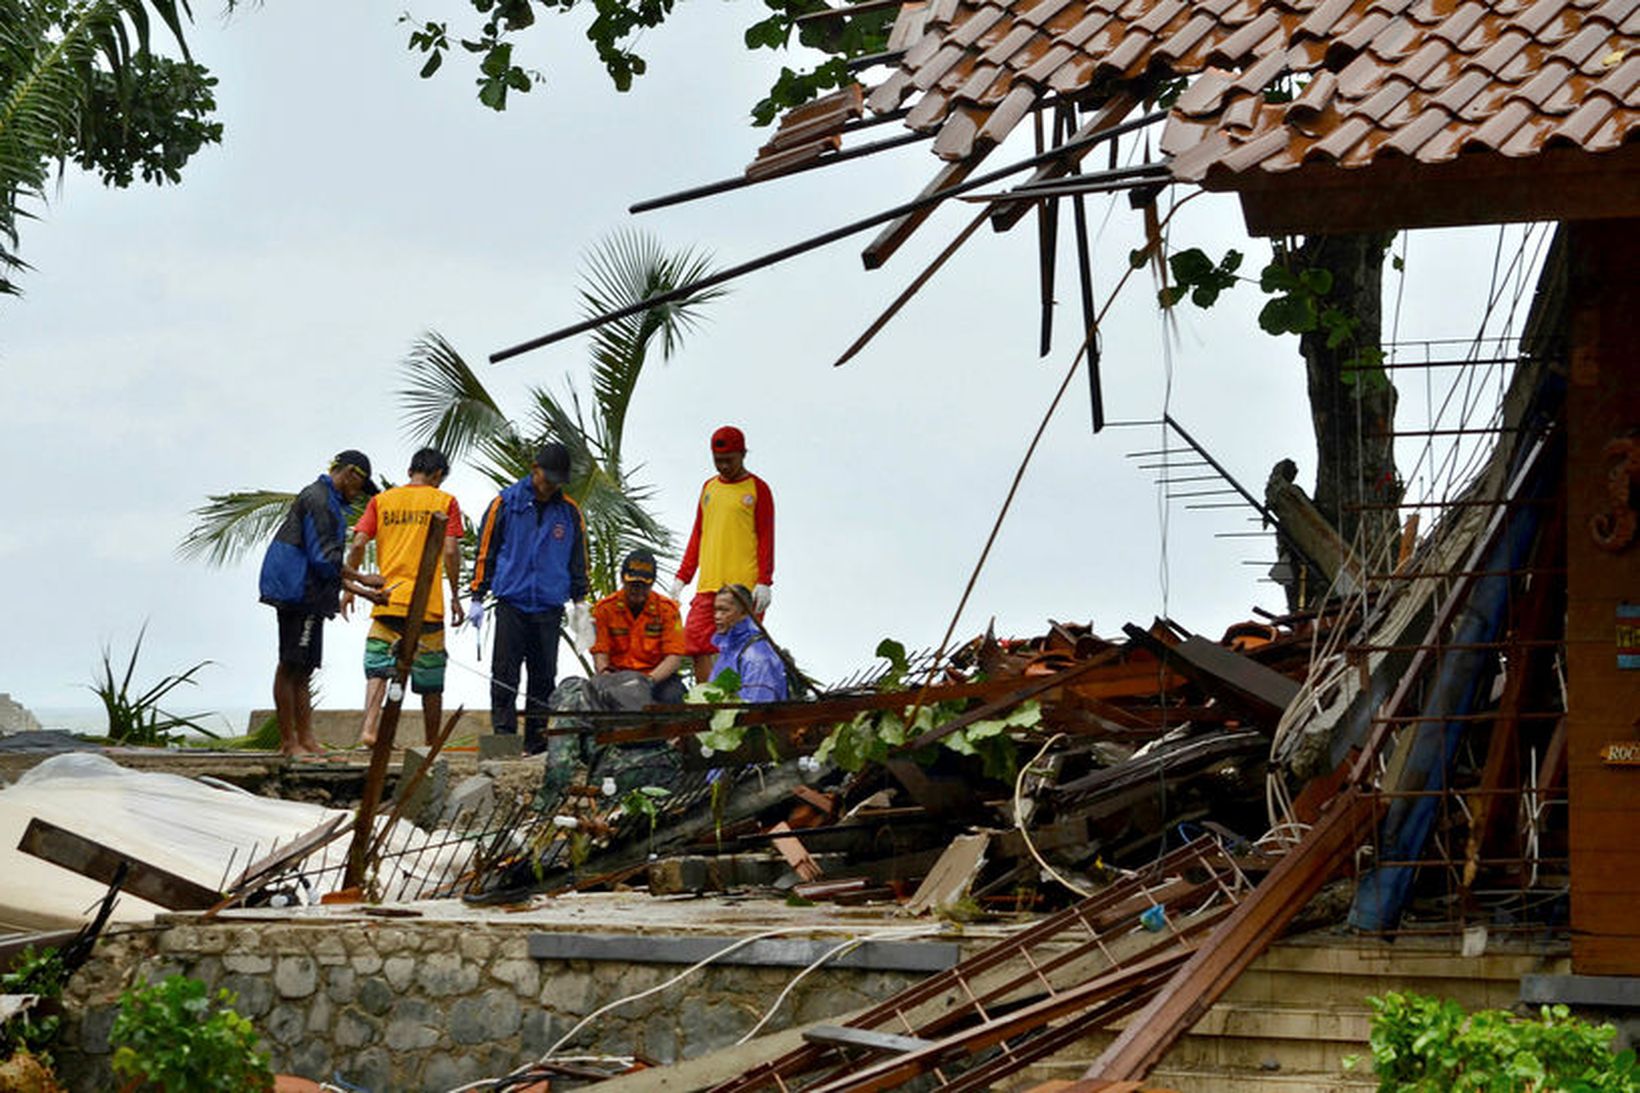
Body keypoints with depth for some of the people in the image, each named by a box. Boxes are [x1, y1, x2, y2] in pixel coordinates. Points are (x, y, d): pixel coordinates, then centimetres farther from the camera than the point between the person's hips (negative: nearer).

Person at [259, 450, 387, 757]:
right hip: (298, 593, -11)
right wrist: (363, 579, -9)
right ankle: (288, 741, -5)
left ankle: (306, 742, 11)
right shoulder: (317, 499, -11)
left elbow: (328, 567, 25)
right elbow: (324, 559, -17)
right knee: (291, 667, -7)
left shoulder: (329, 502, 23)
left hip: (309, 598, 11)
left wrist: (362, 591, 19)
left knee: (302, 672, 9)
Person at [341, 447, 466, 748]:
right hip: (428, 605, -1)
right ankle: (432, 746, 16)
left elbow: (358, 545, 1)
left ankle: (369, 727, -23)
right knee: (431, 683, 9)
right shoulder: (445, 502, 3)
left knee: (378, 668, 0)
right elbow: (451, 551, -5)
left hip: (387, 601, 1)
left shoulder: (382, 500, 9)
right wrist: (455, 596, 3)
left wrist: (349, 587, 11)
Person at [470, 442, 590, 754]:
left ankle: (537, 738, 8)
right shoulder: (506, 503, 1)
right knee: (504, 674, -5)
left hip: (549, 607, 2)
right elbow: (485, 550, 4)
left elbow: (578, 559, 16)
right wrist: (477, 598, 3)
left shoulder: (569, 511, 8)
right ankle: (503, 735, -4)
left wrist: (580, 603, 13)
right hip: (511, 602, -2)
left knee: (544, 676, 4)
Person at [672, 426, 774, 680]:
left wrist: (764, 582, -12)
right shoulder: (709, 487, 18)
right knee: (698, 644, -3)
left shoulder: (758, 489, 2)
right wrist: (682, 577, 16)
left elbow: (766, 538, -3)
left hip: (744, 584, -5)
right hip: (708, 584, 5)